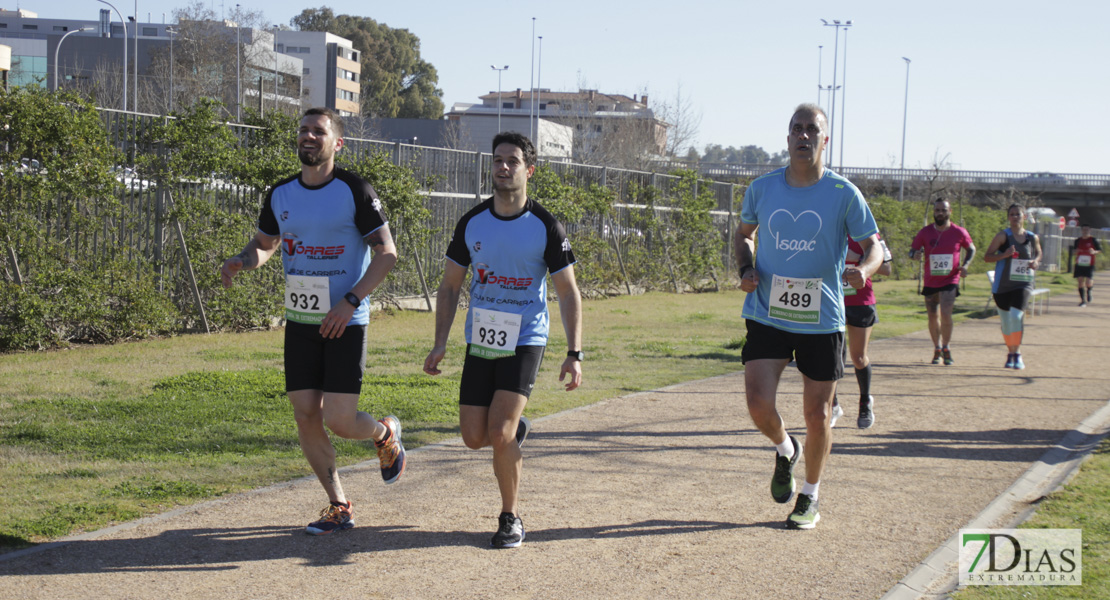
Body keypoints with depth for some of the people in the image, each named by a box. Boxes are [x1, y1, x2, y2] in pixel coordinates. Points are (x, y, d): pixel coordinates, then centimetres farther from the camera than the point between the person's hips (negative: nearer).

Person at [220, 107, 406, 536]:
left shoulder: (354, 191, -9)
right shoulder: (280, 194, 6)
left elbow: (387, 253, -9)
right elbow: (264, 243, 21)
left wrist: (350, 301, -19)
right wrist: (242, 260, -3)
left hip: (345, 322, -5)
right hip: (300, 321, 5)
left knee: (339, 421, -10)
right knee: (306, 416, 2)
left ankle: (385, 434, 26)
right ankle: (338, 507, 16)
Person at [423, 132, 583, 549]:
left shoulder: (546, 227, -7)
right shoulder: (472, 223, 1)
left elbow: (568, 294, -3)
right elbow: (450, 286, 9)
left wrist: (574, 354, -11)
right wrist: (440, 344, 1)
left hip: (525, 342, -3)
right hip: (480, 342, 4)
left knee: (499, 433, -15)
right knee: (474, 438, 2)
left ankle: (510, 519, 4)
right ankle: (516, 430, 37)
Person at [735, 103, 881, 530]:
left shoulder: (843, 194, -6)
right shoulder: (762, 189, 1)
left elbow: (872, 247, -1)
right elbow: (744, 233, 18)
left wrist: (863, 269, -24)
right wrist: (746, 269, -1)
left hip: (822, 320, -1)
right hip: (767, 316, 1)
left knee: (817, 415, 4)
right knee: (758, 403, -13)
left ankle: (810, 499, 26)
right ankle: (785, 451, 23)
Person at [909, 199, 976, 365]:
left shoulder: (959, 232, -2)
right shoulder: (925, 232, 0)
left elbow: (971, 248, 13)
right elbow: (912, 250, 4)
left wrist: (965, 264, -4)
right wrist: (915, 255, -21)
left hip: (950, 281, -2)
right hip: (930, 281, 2)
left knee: (945, 314, -17)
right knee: (933, 317, 9)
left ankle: (946, 348, 1)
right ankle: (937, 349, 25)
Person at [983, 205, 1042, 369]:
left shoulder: (1032, 238, 5)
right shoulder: (1003, 236, -2)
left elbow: (1038, 253, 24)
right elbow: (987, 256, -5)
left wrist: (1036, 262, 2)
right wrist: (1004, 255, -21)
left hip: (1023, 284, 0)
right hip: (1002, 285, 0)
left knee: (1016, 316, -20)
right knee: (1006, 321, 8)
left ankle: (1017, 353, -9)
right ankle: (1011, 353, 28)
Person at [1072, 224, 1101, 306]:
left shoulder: (1093, 240, -1)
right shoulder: (1078, 240, 7)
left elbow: (1100, 250, 5)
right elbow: (1074, 250, 18)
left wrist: (1094, 252, -16)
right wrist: (1075, 251, -5)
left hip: (1089, 265, -3)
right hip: (1079, 264, 3)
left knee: (1088, 283, -12)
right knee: (1080, 282, 0)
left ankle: (1088, 291, 24)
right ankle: (1083, 300, 10)